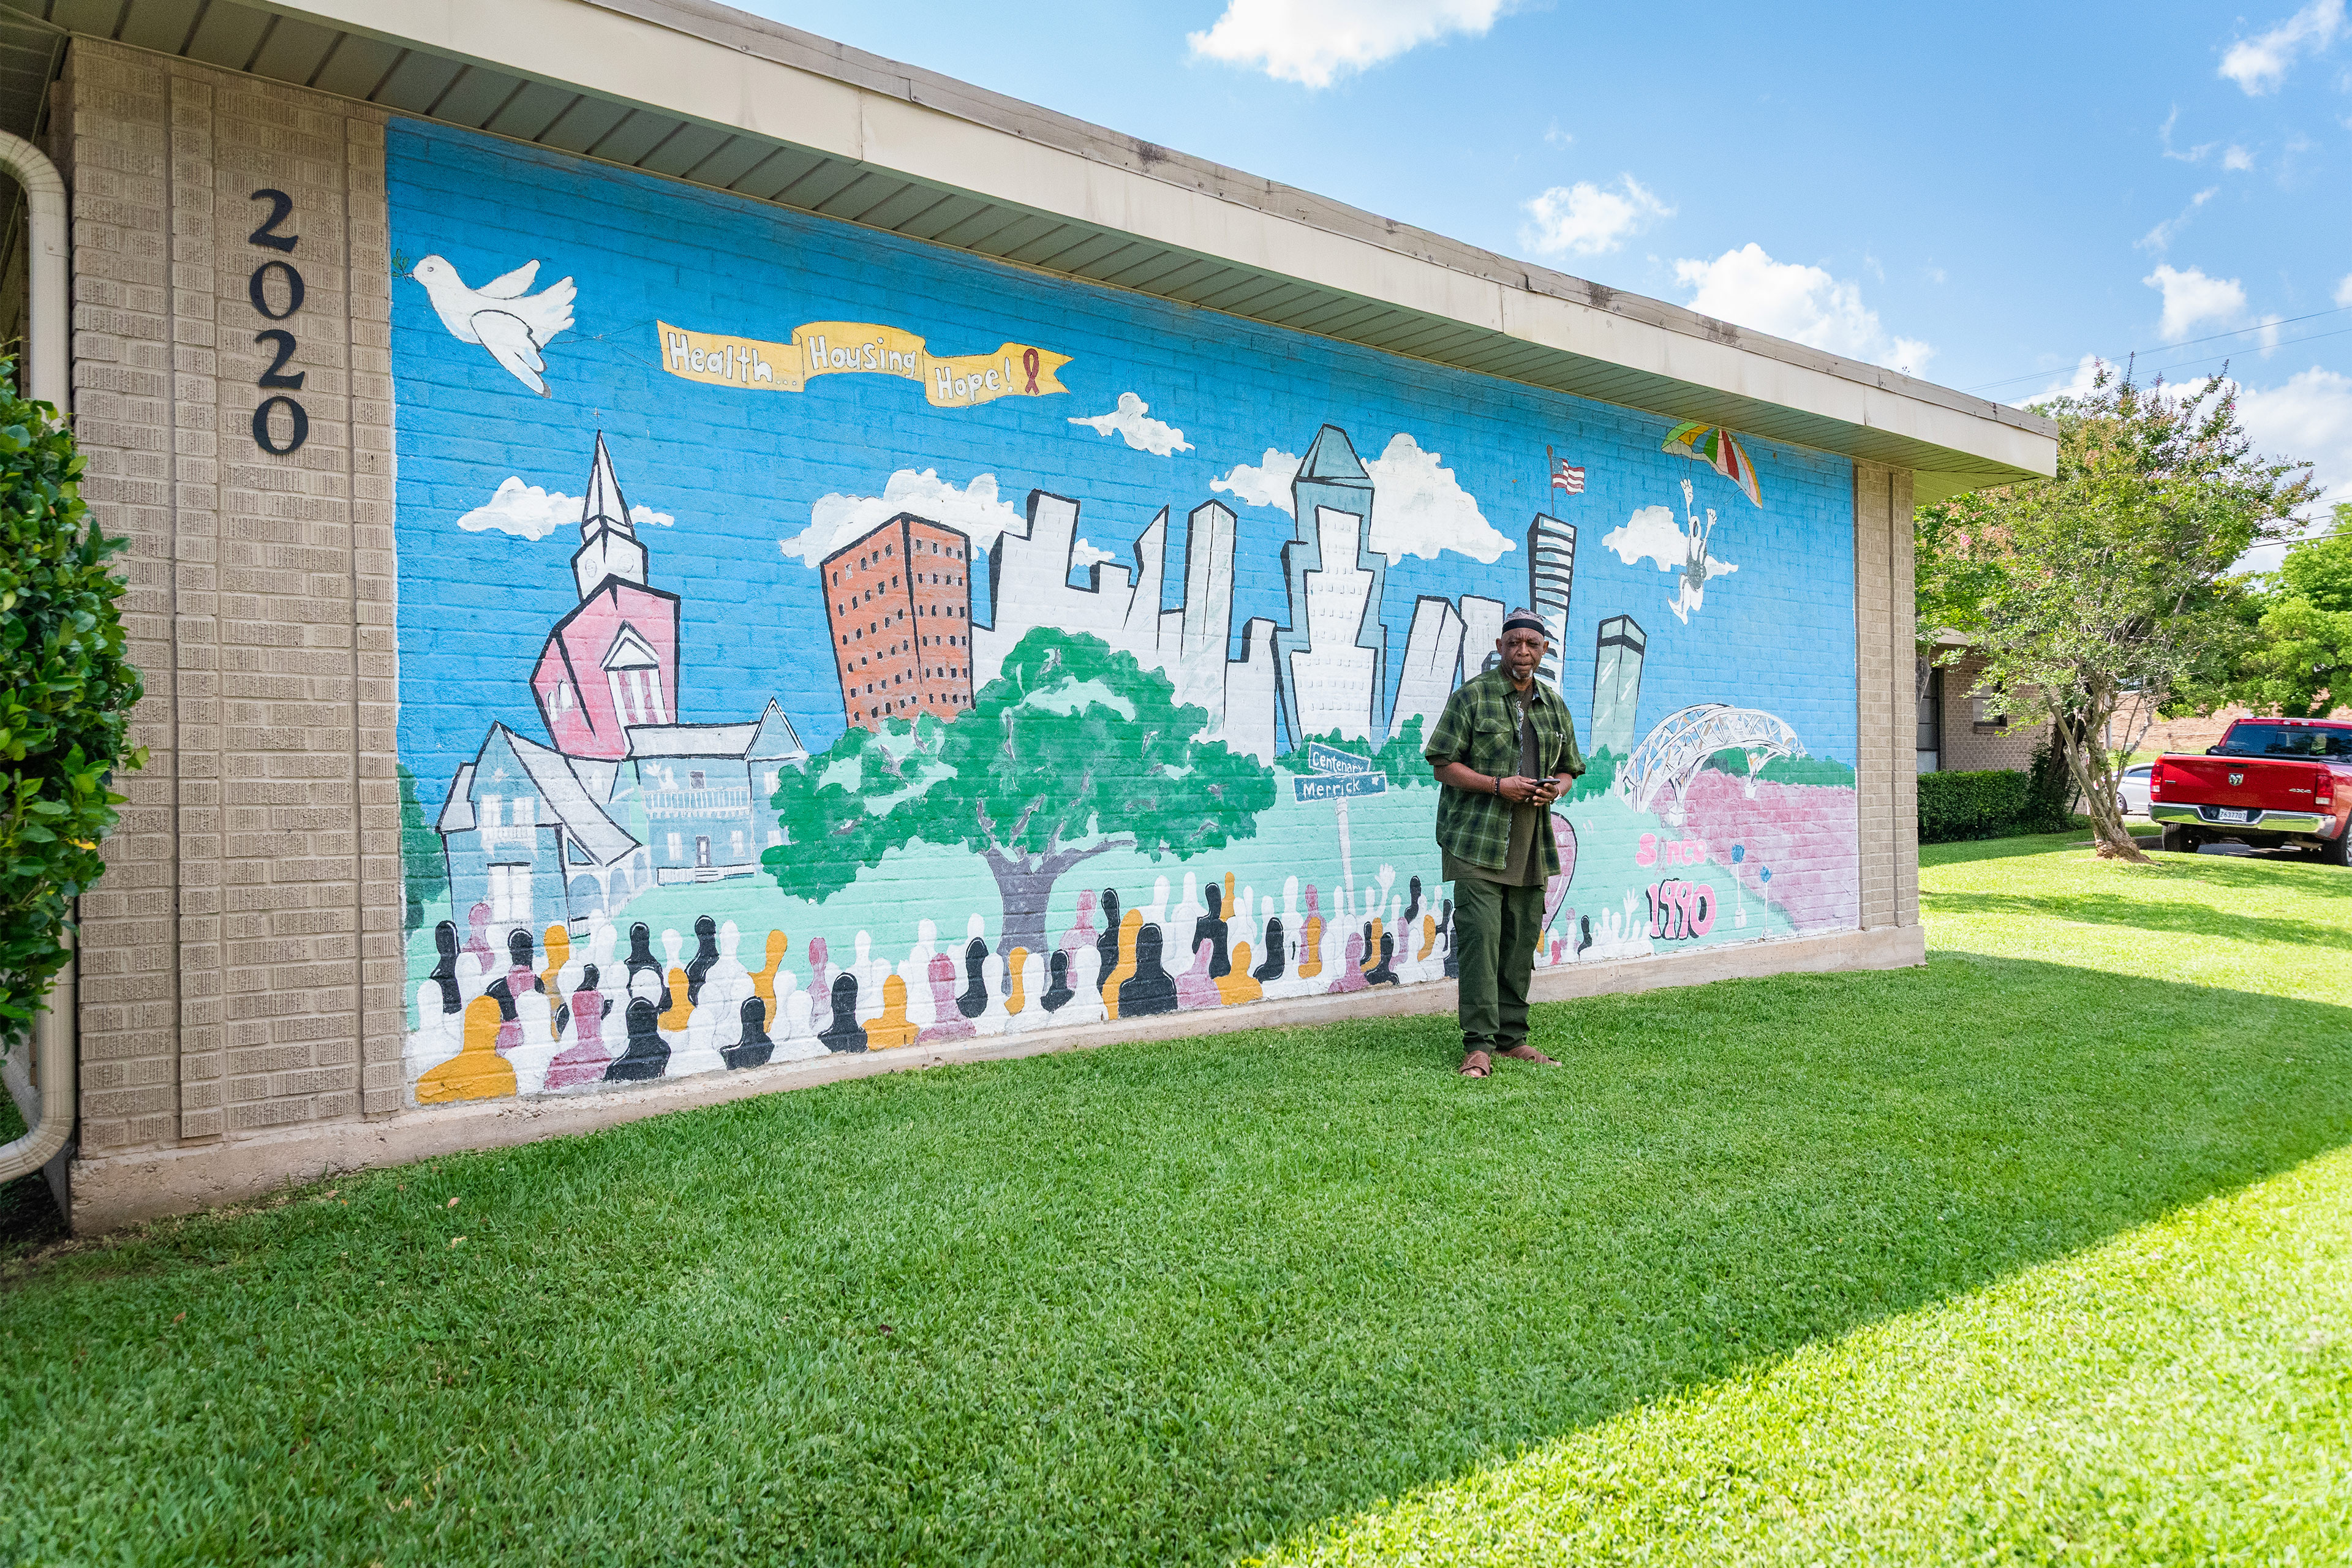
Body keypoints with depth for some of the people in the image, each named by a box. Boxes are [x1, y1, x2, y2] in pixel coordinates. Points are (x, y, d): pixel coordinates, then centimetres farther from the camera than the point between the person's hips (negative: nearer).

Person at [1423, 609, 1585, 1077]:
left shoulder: (1554, 705, 16)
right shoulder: (1472, 696, -1)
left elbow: (1569, 768, 24)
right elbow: (1442, 764, -5)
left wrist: (1557, 788, 0)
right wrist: (1498, 785, -16)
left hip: (1531, 845, 6)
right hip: (1477, 841, -6)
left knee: (1521, 941, 9)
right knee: (1480, 936, -11)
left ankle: (1511, 1037, 19)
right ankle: (1479, 1045, -7)